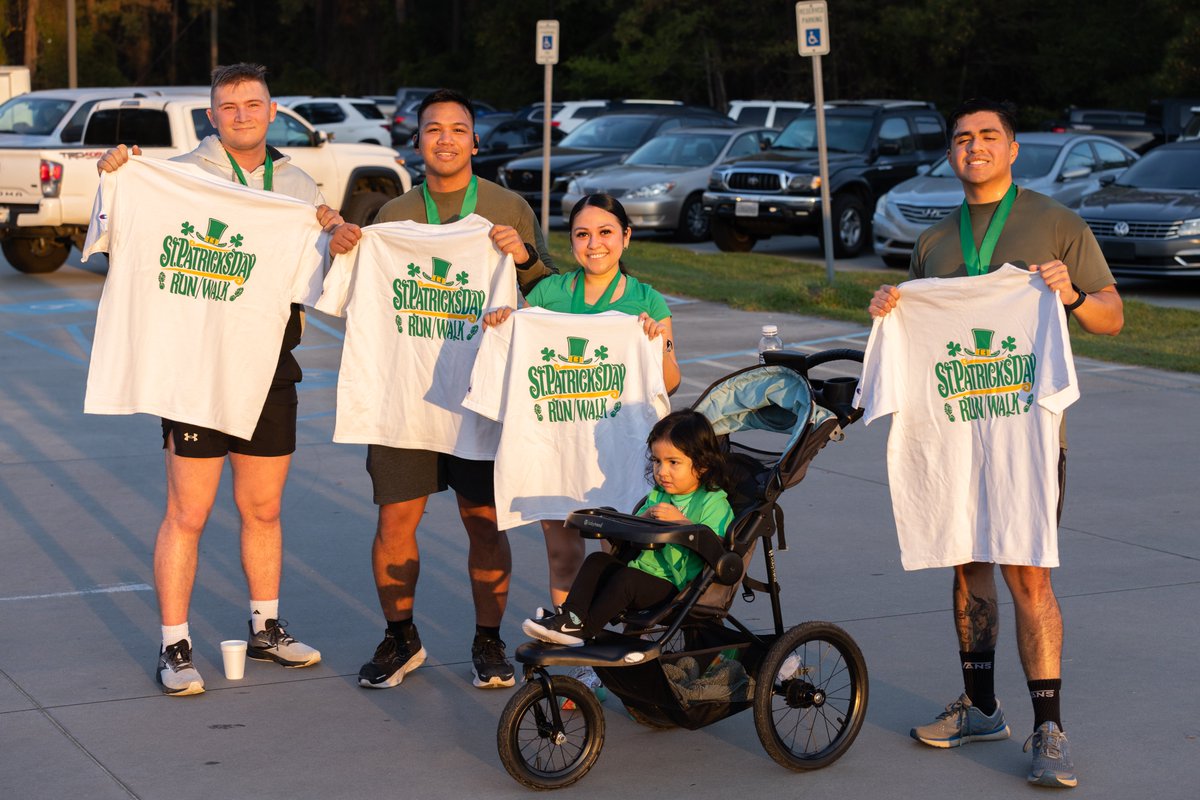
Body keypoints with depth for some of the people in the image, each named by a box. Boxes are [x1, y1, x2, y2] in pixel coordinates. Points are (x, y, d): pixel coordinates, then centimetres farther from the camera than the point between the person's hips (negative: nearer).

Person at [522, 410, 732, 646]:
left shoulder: (714, 502, -7)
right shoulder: (657, 496, 17)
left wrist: (680, 521, -26)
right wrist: (646, 517, -9)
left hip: (676, 585, -8)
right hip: (644, 567, 8)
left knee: (625, 578, -29)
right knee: (597, 560, -6)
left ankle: (581, 630, -25)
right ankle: (571, 614, -22)